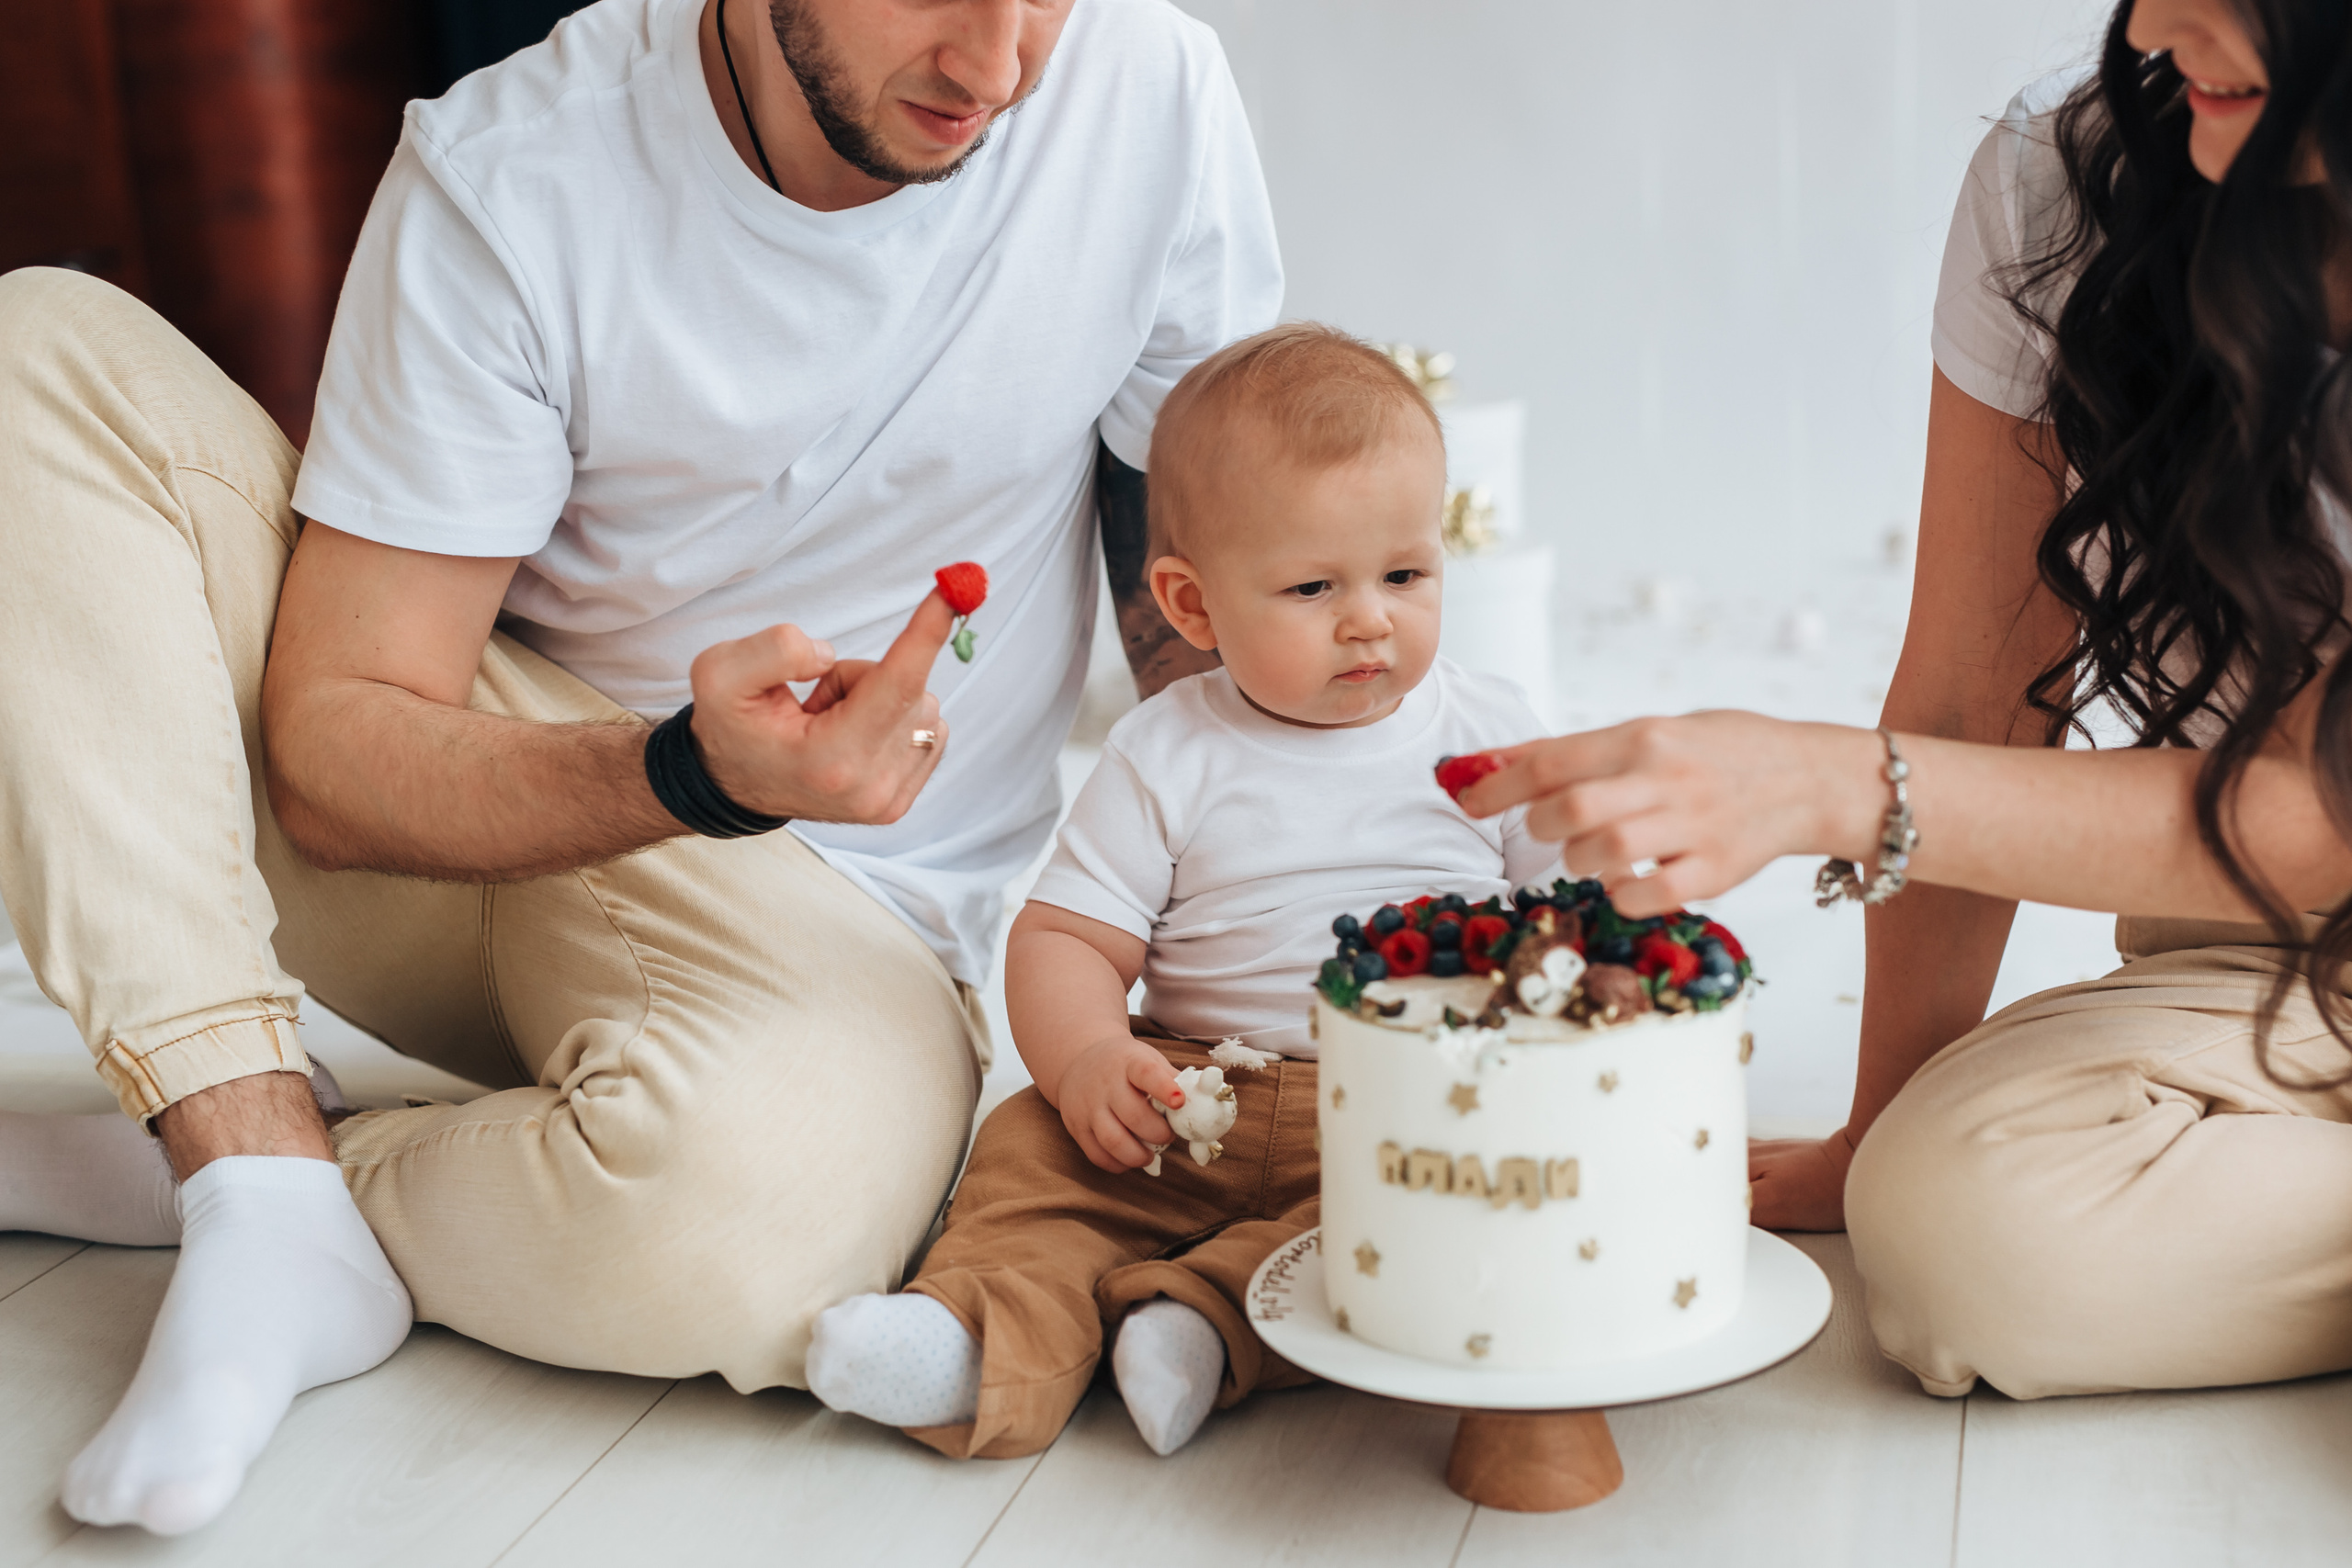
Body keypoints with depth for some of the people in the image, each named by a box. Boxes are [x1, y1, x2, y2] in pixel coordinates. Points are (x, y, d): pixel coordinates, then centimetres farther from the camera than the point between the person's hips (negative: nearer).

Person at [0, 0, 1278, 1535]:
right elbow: (331, 750, -16)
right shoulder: (505, 180, -16)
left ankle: (184, 1170, -7)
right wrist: (695, 774, -34)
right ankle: (264, 1167, -23)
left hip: (844, 920, -1)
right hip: (472, 813, 2)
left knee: (741, 1200, -38)